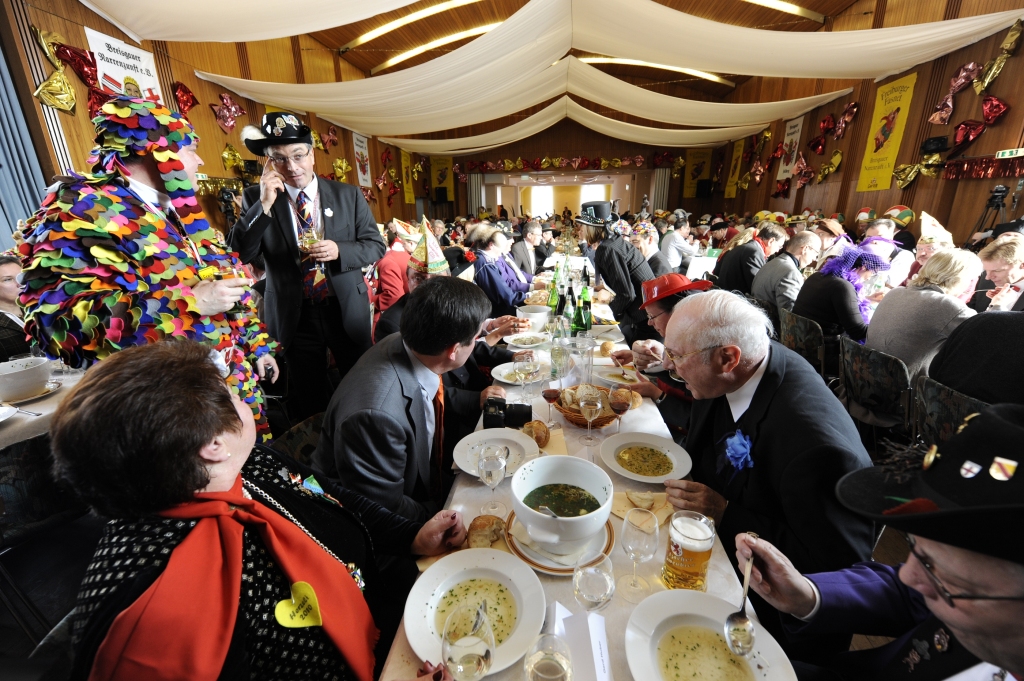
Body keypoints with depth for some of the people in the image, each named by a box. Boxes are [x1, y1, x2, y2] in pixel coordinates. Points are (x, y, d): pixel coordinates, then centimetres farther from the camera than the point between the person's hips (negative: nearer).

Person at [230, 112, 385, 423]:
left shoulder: (348, 194, -1)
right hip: (294, 315, 0)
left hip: (347, 310, 1)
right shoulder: (256, 198, -1)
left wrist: (339, 251, -19)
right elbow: (239, 255, -9)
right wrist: (263, 204, -19)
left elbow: (376, 246, -1)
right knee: (307, 401, 14)